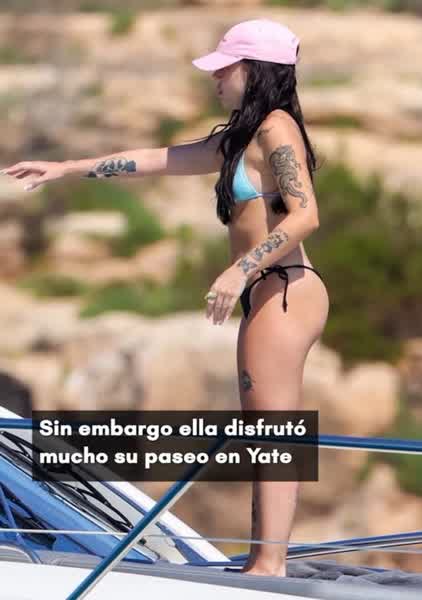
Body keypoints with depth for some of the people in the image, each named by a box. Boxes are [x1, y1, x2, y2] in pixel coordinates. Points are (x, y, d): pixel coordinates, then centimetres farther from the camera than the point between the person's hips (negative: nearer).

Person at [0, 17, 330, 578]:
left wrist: (240, 271, -26)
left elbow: (305, 215, -21)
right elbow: (159, 159, 25)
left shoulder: (275, 127, -10)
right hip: (269, 297, 10)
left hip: (284, 293, -10)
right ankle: (263, 562, 7)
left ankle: (270, 564, -16)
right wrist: (67, 168, 26)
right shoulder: (240, 138, 19)